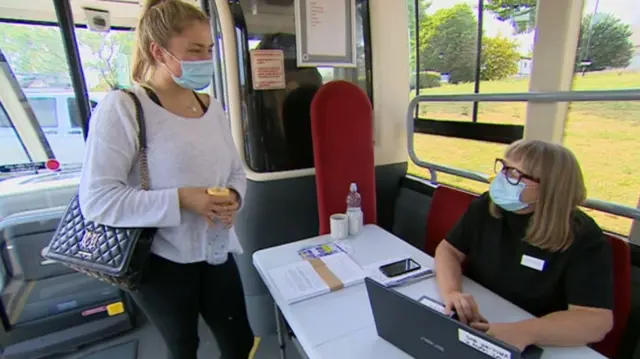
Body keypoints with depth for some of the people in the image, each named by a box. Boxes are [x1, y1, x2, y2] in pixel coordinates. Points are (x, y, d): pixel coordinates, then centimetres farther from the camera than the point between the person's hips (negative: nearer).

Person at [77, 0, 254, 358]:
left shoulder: (212, 107, 3)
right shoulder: (123, 107, -14)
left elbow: (237, 171, 9)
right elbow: (97, 200, -18)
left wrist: (233, 198, -12)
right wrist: (181, 200, -25)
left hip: (217, 253, 5)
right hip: (161, 261, -4)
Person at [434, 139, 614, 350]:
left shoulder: (583, 238, -15)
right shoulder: (485, 207, -5)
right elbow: (448, 250, -5)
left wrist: (524, 332, -37)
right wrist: (451, 291, -24)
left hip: (536, 347, 0)